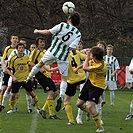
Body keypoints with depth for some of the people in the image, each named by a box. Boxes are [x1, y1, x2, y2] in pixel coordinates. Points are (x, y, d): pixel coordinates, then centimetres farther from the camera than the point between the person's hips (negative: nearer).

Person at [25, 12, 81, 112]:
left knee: (40, 64, 28)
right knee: (64, 78, 7)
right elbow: (73, 48, -13)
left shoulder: (62, 26, -8)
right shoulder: (78, 33, -4)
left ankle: (28, 79, 37)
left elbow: (48, 32, -2)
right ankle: (61, 97, -10)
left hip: (53, 51, 0)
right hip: (63, 56, 0)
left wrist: (38, 31, 14)